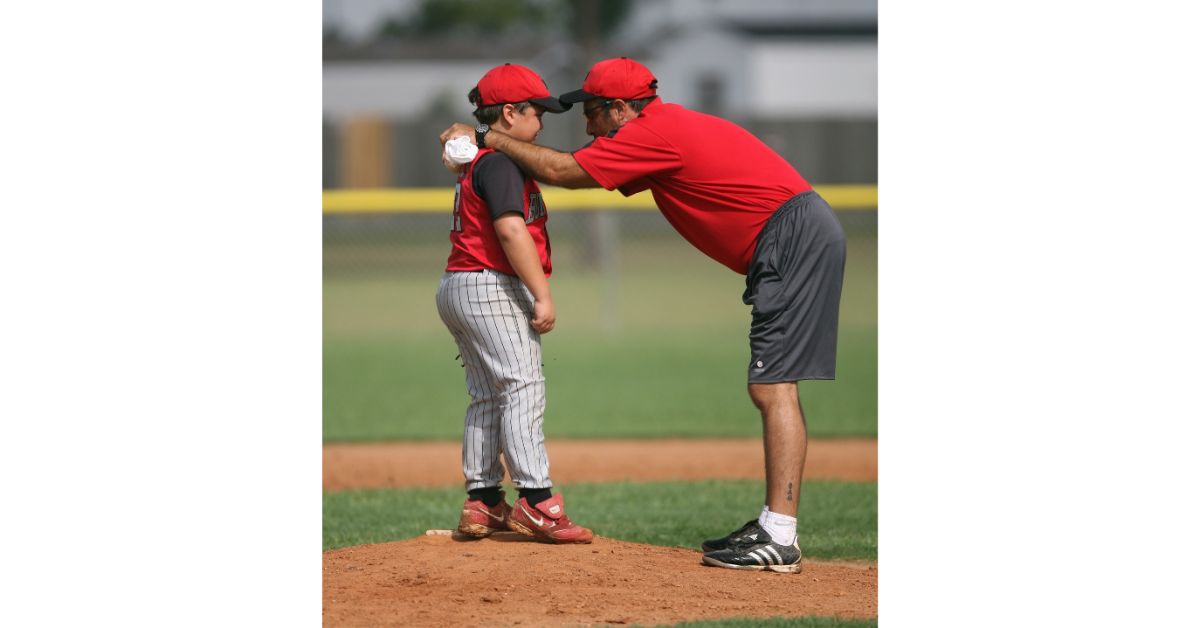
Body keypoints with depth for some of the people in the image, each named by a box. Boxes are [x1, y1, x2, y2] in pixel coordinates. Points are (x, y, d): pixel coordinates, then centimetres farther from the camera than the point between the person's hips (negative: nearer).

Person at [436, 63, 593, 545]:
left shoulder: (474, 159, 18)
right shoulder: (500, 163, -14)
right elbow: (511, 231, -23)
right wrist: (543, 295, -25)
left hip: (455, 288, 11)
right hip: (493, 288, -11)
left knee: (487, 397, 13)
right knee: (523, 388, -14)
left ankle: (482, 504, 15)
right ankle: (536, 501, -20)